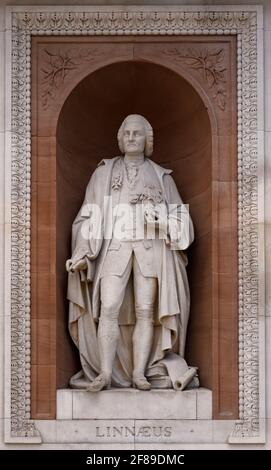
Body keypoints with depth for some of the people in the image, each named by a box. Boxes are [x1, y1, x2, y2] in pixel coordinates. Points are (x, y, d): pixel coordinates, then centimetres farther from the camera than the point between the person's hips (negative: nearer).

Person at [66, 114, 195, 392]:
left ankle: (139, 372, -1)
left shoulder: (161, 176, 13)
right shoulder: (105, 172, 13)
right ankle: (105, 373, -9)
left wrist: (160, 221, -10)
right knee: (109, 308, -13)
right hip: (115, 246, 0)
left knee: (145, 311, -5)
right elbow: (91, 215, 8)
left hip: (150, 248, 1)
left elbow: (179, 218, 12)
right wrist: (83, 253, -2)